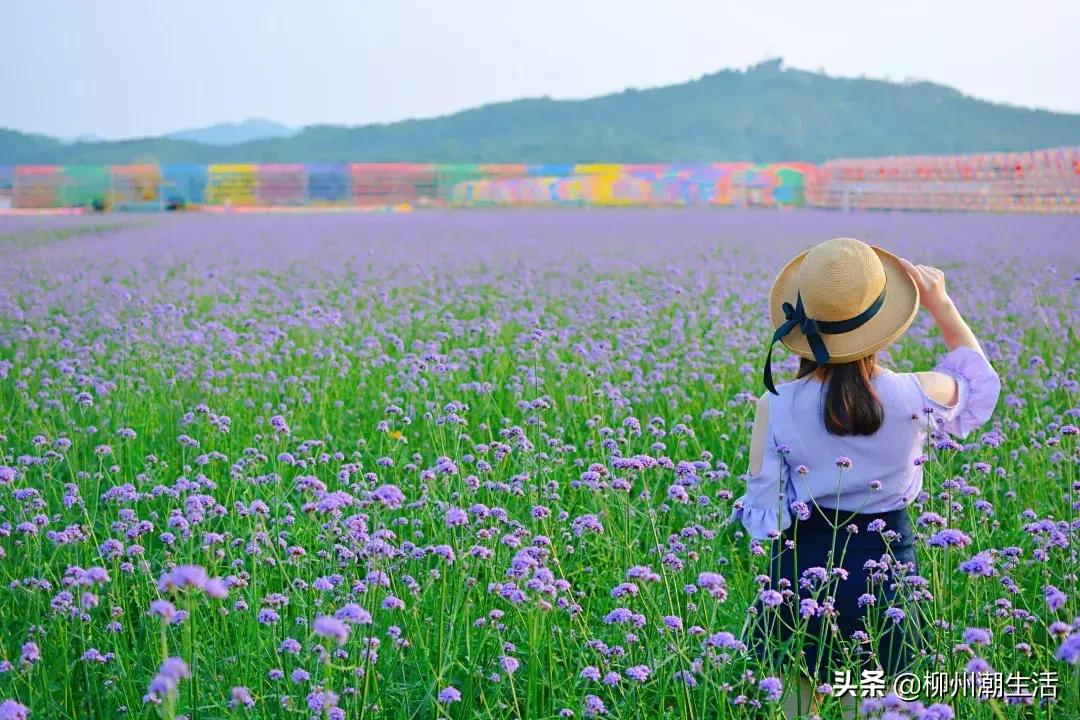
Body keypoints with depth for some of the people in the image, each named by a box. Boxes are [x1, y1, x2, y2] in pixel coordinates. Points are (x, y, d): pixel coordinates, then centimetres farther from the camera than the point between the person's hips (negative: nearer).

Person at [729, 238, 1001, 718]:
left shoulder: (777, 407, -17)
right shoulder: (915, 398, -16)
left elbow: (764, 519, -10)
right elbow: (979, 381, 9)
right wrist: (940, 304, 11)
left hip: (803, 571, 0)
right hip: (883, 570, 0)